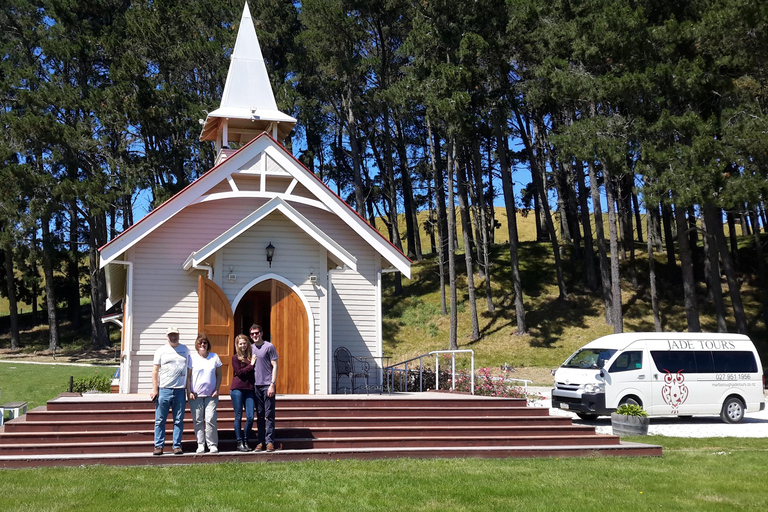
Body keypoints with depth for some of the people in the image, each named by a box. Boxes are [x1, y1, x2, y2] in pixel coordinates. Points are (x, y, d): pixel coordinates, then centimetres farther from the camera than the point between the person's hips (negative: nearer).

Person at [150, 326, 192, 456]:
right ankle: (159, 446, 6)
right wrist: (154, 389, -4)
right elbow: (155, 371, 3)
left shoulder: (185, 350, 12)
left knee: (179, 420, 3)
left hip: (180, 391, 2)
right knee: (160, 420, 0)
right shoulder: (161, 351, 6)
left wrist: (189, 390, 9)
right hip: (164, 390, -2)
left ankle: (177, 445, 9)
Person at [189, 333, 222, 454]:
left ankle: (212, 445, 3)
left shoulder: (214, 357, 8)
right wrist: (189, 392, -4)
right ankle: (200, 445, 10)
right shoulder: (192, 358, 3)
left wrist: (216, 390, 1)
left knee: (210, 420, -6)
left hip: (211, 395, 0)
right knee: (198, 421, 1)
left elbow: (219, 375, 12)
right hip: (195, 395, 0)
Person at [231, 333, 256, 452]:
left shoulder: (251, 357, 13)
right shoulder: (235, 358, 1)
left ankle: (246, 442, 12)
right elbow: (239, 372, -9)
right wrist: (251, 365, -7)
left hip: (249, 389, 4)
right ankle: (239, 443, 7)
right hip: (237, 389, -4)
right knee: (238, 417, 1)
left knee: (250, 417, -2)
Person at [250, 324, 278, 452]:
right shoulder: (251, 348, 13)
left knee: (269, 415, -3)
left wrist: (272, 384, -11)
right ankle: (261, 442, 12)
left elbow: (275, 366, -4)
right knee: (259, 415, 8)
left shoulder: (269, 347, -2)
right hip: (256, 385, 5)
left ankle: (269, 442, -1)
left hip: (268, 385, -5)